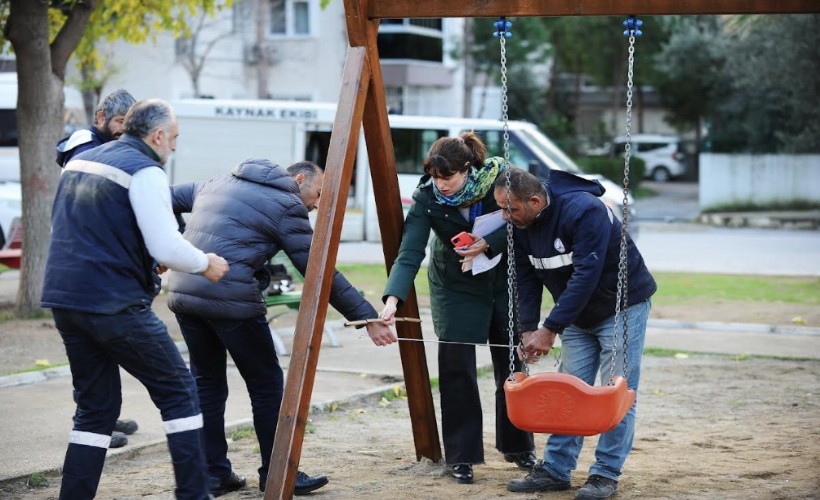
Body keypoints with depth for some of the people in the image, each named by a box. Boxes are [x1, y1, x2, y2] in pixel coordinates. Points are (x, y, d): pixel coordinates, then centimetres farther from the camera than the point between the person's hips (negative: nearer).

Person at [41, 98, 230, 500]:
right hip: (115, 304, -8)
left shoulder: (78, 162, 17)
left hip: (63, 299, 8)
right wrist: (206, 264, 2)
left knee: (96, 406, 15)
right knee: (178, 392, 4)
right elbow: (167, 247, -17)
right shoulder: (144, 171, -9)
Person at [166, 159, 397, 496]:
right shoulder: (286, 205, 0)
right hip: (231, 301, -7)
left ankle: (213, 474, 19)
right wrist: (367, 318, -1)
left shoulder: (218, 184, 22)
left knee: (207, 383, 17)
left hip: (183, 294, 7)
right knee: (267, 385, 6)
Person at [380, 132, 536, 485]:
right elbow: (409, 253, -28)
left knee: (513, 365, 10)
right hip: (456, 287, -1)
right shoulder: (426, 198, -21)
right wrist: (393, 298, -42)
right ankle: (461, 456, 3)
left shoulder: (500, 178, -21)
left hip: (505, 281, 1)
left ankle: (518, 446, 29)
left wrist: (487, 243, -29)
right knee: (456, 367, -8)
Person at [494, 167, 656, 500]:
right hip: (577, 314, 7)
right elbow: (526, 278, -3)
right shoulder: (520, 225, -8)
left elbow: (586, 275, -34)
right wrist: (528, 329, -14)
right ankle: (555, 471, 9)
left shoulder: (583, 210, -31)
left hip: (623, 306, -7)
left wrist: (551, 329, -32)